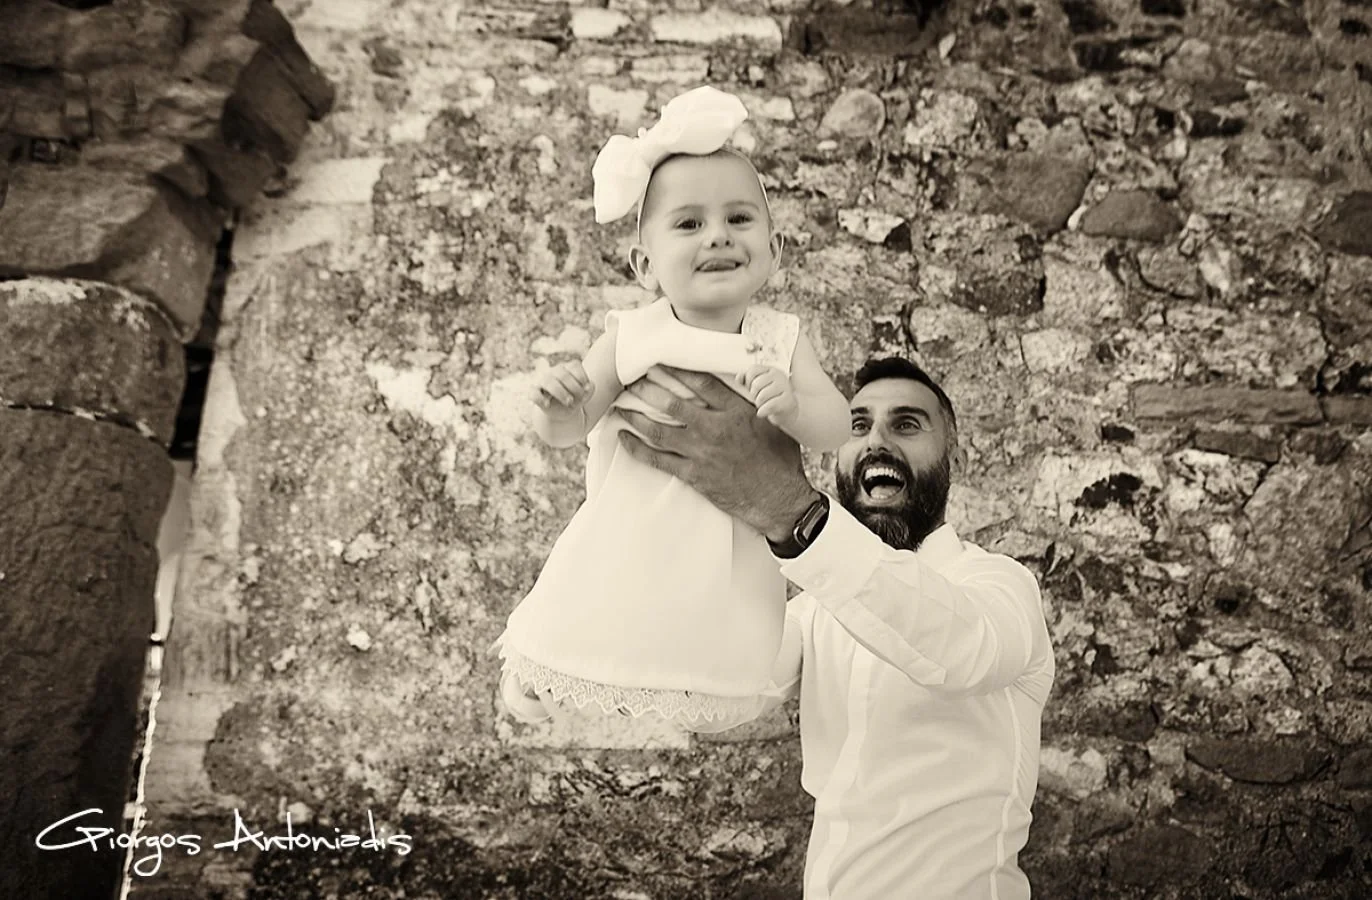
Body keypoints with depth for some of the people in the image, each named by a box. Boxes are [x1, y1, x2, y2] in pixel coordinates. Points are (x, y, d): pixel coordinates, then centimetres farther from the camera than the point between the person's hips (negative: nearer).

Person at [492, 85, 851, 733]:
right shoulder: (630, 336, -4)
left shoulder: (779, 339, -1)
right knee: (533, 700, 7)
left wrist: (791, 406, -26)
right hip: (620, 566, 0)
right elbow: (566, 432, -2)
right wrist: (555, 403, -24)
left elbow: (838, 426, -6)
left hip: (723, 580, 1)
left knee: (707, 712, 7)